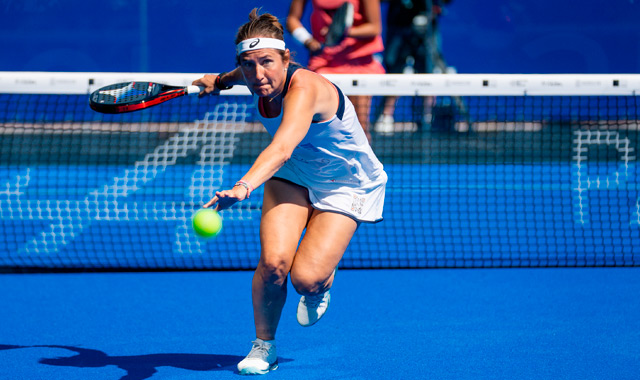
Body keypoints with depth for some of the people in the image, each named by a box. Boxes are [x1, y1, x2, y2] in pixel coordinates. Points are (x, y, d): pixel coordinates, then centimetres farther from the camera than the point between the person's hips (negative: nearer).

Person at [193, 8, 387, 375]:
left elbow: (281, 149, -56)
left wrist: (243, 187, -71)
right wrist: (221, 80, 26)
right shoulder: (264, 79, -17)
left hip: (346, 186, -5)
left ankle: (321, 285, 19)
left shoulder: (304, 89, -39)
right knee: (273, 261, -19)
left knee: (305, 278, -20)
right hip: (292, 178, 5)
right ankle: (264, 347, 5)